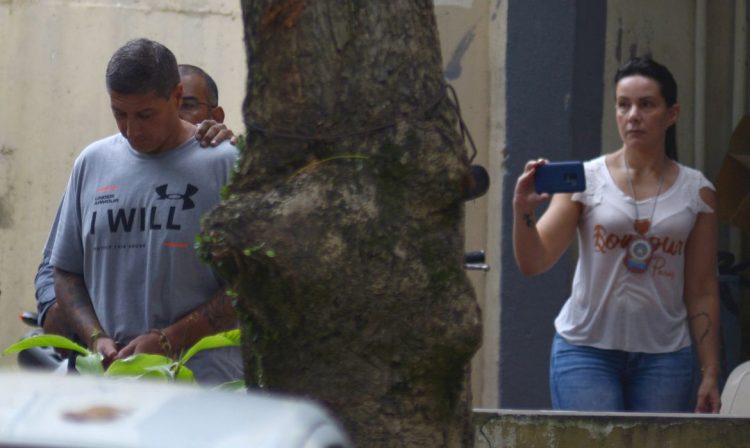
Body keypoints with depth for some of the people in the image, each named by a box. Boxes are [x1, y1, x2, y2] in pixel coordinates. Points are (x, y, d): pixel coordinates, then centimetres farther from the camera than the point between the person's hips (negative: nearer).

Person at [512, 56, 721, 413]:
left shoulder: (696, 192, 5)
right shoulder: (585, 179, 0)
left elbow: (702, 291, 7)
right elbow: (533, 263, -6)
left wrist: (710, 373, 3)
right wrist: (523, 211, -24)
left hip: (663, 356, 2)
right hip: (586, 347, -1)